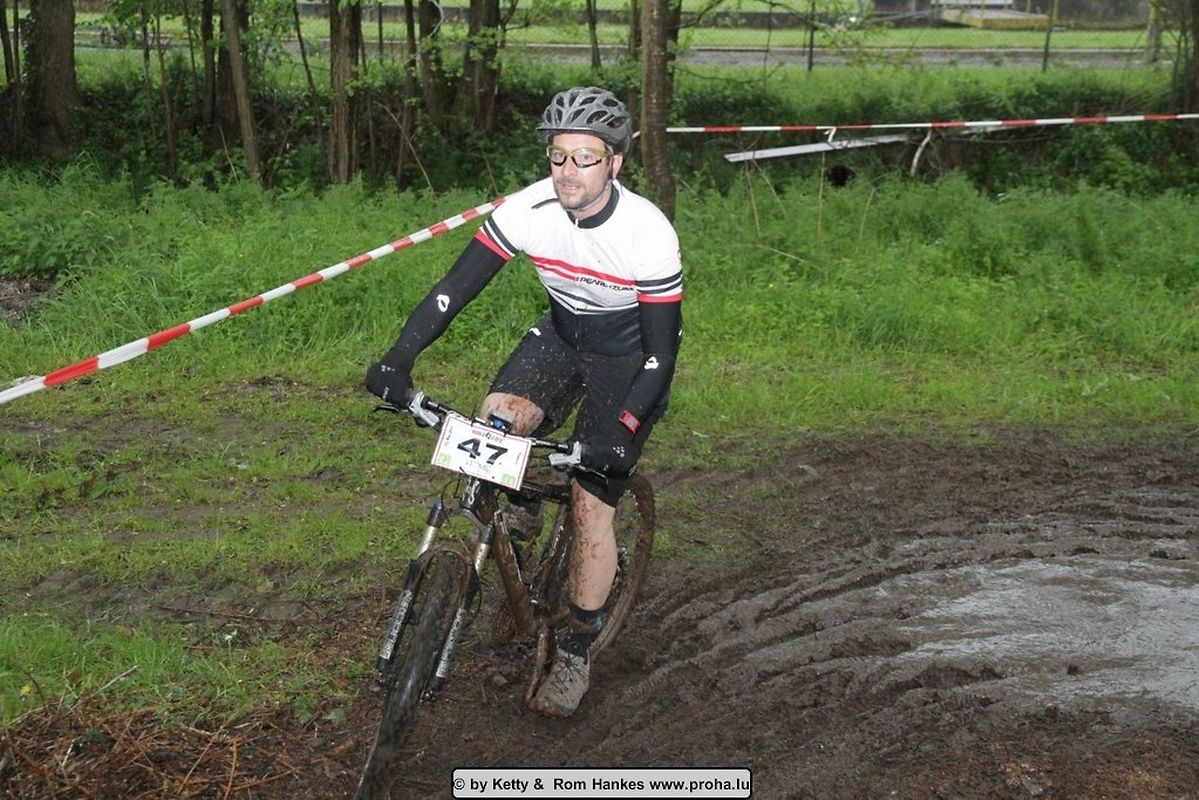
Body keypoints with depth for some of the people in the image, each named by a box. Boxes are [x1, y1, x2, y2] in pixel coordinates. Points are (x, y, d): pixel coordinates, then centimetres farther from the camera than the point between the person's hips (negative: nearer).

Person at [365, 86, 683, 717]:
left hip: (629, 359, -4)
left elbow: (662, 352, -26)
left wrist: (621, 429, -40)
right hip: (564, 335, 4)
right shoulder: (528, 210, -22)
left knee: (591, 502, -9)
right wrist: (398, 359, -32)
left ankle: (576, 653, 7)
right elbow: (456, 286, -19)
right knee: (499, 417, -26)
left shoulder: (649, 234, -30)